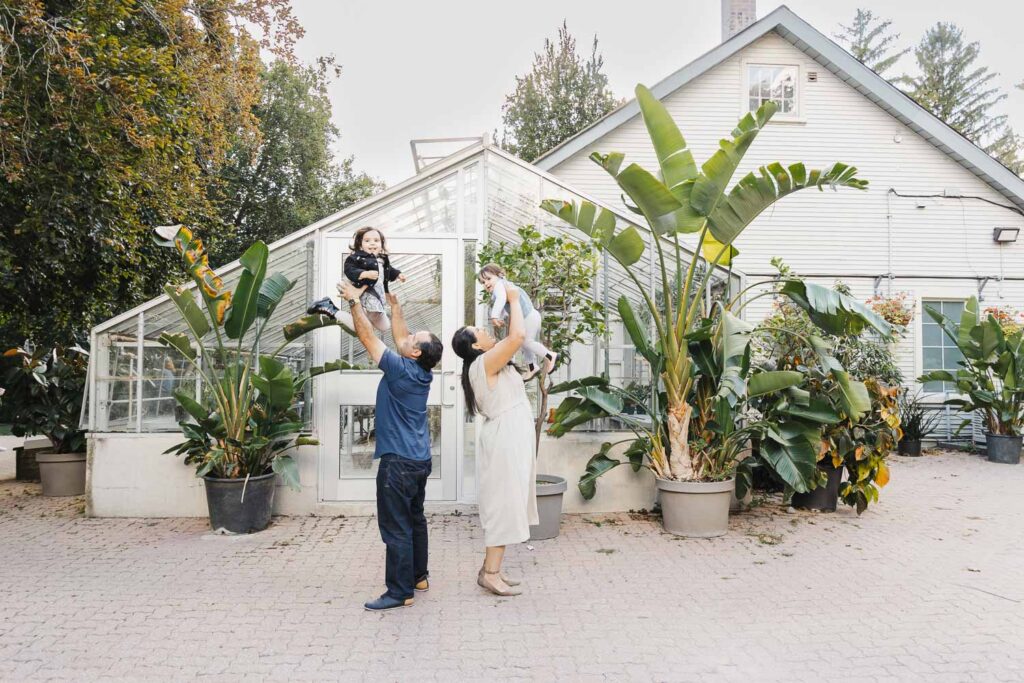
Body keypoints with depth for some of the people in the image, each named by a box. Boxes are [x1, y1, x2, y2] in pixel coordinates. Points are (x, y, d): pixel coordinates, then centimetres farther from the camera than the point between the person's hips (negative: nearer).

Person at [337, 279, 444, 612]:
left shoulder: (401, 370, -17)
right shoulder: (422, 373, 5)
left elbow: (367, 336, -11)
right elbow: (399, 337, 19)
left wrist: (354, 301, -2)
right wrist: (394, 304, 26)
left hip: (398, 462, -9)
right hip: (419, 460, 9)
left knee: (396, 528, -4)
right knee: (415, 520, 19)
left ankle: (400, 592, 1)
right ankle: (418, 576, 30)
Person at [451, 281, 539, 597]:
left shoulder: (489, 365, 14)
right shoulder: (484, 363, -16)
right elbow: (518, 336, -25)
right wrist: (513, 299, -15)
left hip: (511, 438, 10)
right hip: (505, 438, -10)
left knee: (506, 503, 13)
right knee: (504, 503, -6)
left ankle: (491, 567, 20)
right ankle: (491, 573, 1)